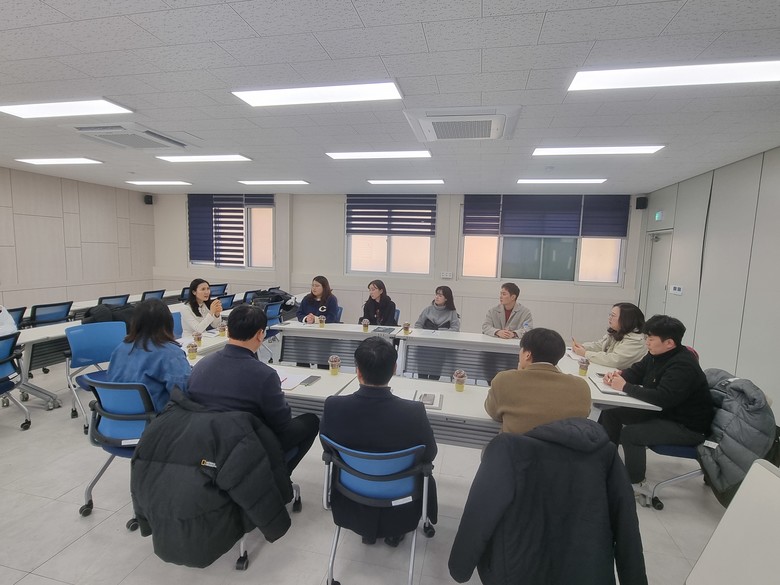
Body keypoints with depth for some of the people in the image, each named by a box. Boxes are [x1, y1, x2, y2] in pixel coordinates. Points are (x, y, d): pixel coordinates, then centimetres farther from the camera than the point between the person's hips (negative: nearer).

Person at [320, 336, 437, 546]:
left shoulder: (333, 406, -26)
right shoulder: (413, 411, -31)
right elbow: (429, 455, -12)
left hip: (351, 503, 2)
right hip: (398, 509, -1)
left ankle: (368, 530, 40)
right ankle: (394, 531, 36)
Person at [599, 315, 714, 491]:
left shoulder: (683, 365, -28)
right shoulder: (656, 355, -1)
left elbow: (662, 398, -38)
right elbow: (636, 372, 9)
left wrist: (625, 387, -29)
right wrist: (619, 375, -14)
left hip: (688, 428, -9)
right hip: (662, 411, 9)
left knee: (630, 433, -27)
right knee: (611, 411, 3)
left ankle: (636, 483, -4)